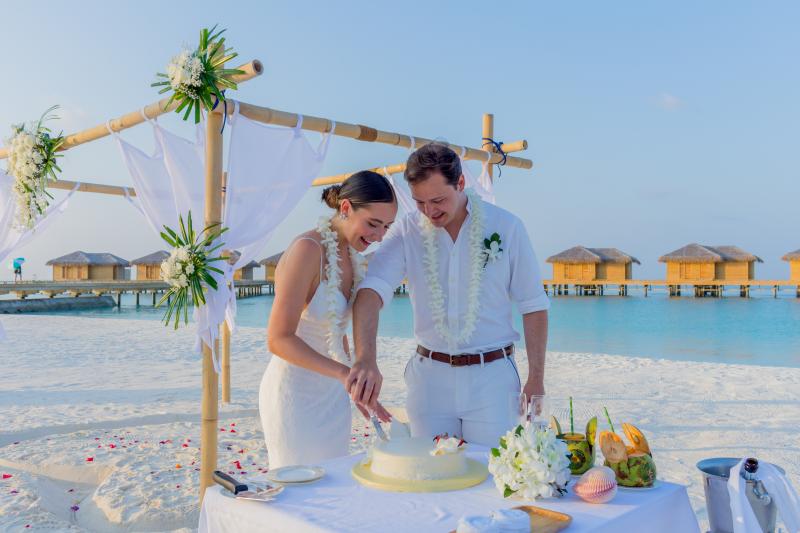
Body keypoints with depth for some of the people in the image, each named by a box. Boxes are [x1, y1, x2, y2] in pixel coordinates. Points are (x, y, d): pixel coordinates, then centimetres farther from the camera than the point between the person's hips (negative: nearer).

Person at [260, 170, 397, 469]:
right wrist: (344, 372, -32)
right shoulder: (307, 249, -20)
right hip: (295, 393, -8)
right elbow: (279, 339, -25)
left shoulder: (350, 254, 5)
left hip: (333, 395, 8)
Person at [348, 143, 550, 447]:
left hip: (492, 377, -1)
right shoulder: (407, 232, -4)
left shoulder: (506, 227, -4)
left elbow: (533, 306, 0)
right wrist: (365, 360, -33)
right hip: (428, 376, 1)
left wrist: (536, 379, -3)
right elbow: (372, 292, -17)